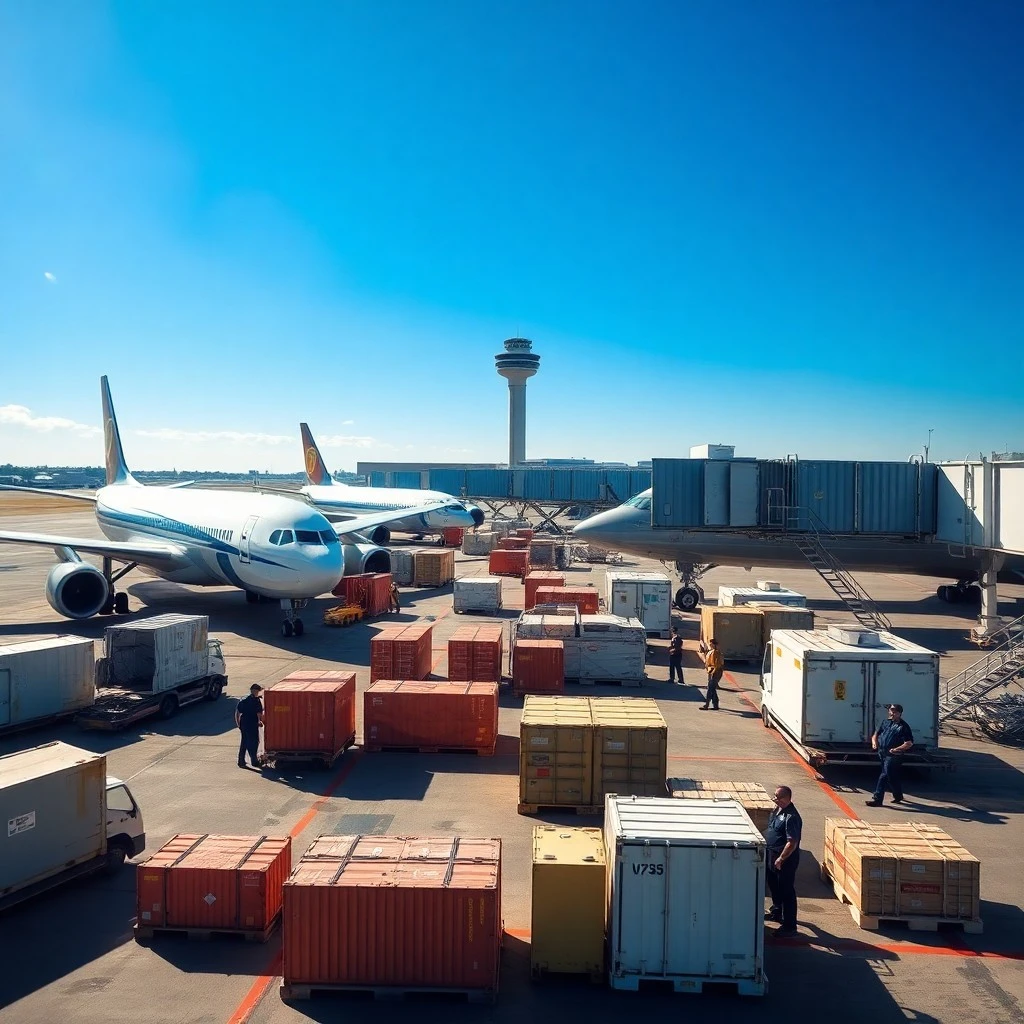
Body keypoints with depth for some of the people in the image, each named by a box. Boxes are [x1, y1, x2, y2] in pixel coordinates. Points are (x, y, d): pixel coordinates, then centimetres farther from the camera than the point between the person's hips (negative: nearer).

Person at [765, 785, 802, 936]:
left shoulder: (791, 817, -26)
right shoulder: (778, 809, 4)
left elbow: (792, 843, -28)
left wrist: (781, 859, -23)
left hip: (785, 860, -10)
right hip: (772, 855, 10)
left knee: (787, 892, 0)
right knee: (773, 885, 26)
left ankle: (790, 926, 10)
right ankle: (776, 911, 47)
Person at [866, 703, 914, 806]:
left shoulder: (903, 726, -7)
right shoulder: (886, 722, 13)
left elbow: (909, 743, -13)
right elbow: (876, 734, 19)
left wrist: (896, 749, -21)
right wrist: (874, 742, -1)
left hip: (893, 755, -7)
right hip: (882, 753, 7)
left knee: (885, 775, -10)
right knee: (893, 776, 19)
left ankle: (877, 799, -11)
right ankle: (898, 796, 36)